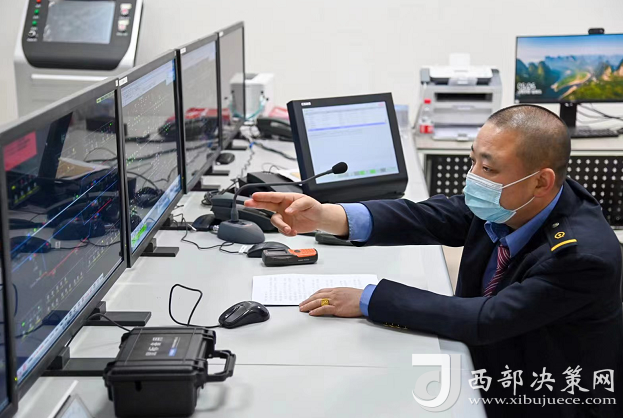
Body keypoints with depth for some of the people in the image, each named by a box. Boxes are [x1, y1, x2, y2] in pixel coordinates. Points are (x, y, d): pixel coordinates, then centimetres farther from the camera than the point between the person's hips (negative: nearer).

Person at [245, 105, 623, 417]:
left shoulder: (585, 253, -32)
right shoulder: (501, 203, -12)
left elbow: (485, 321, -31)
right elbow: (423, 218, -23)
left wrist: (370, 300, -25)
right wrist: (323, 216, -40)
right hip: (485, 368, 6)